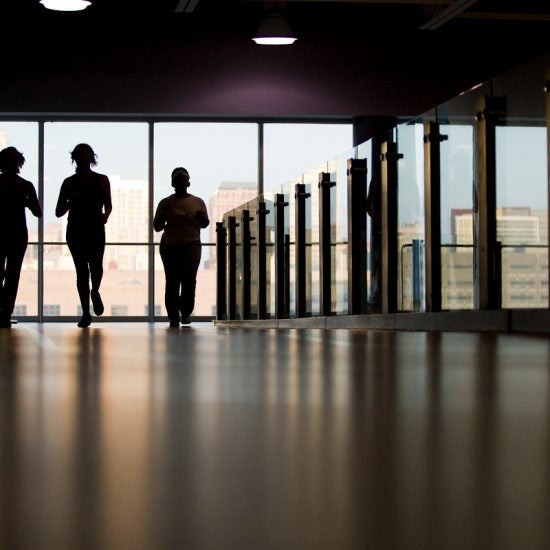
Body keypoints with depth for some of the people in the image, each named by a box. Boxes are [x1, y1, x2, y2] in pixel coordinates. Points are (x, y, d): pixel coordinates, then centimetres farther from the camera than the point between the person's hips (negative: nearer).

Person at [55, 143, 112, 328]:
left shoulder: (102, 180, 8)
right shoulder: (69, 183, 8)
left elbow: (108, 205, 16)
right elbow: (59, 212, 7)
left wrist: (105, 215, -7)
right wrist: (71, 200, -11)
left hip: (96, 229, -1)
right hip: (76, 230, 1)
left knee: (96, 265, -17)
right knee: (81, 270, -2)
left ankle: (95, 292, 18)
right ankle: (85, 313, 4)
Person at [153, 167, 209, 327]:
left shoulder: (198, 202, 12)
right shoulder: (165, 203, 8)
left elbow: (204, 224, 18)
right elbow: (157, 226, 9)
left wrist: (201, 217, -4)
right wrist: (163, 216, -11)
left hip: (191, 245, 0)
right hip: (170, 246, 0)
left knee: (189, 279, -13)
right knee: (172, 281, -4)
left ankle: (185, 312, 9)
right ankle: (173, 317, 3)